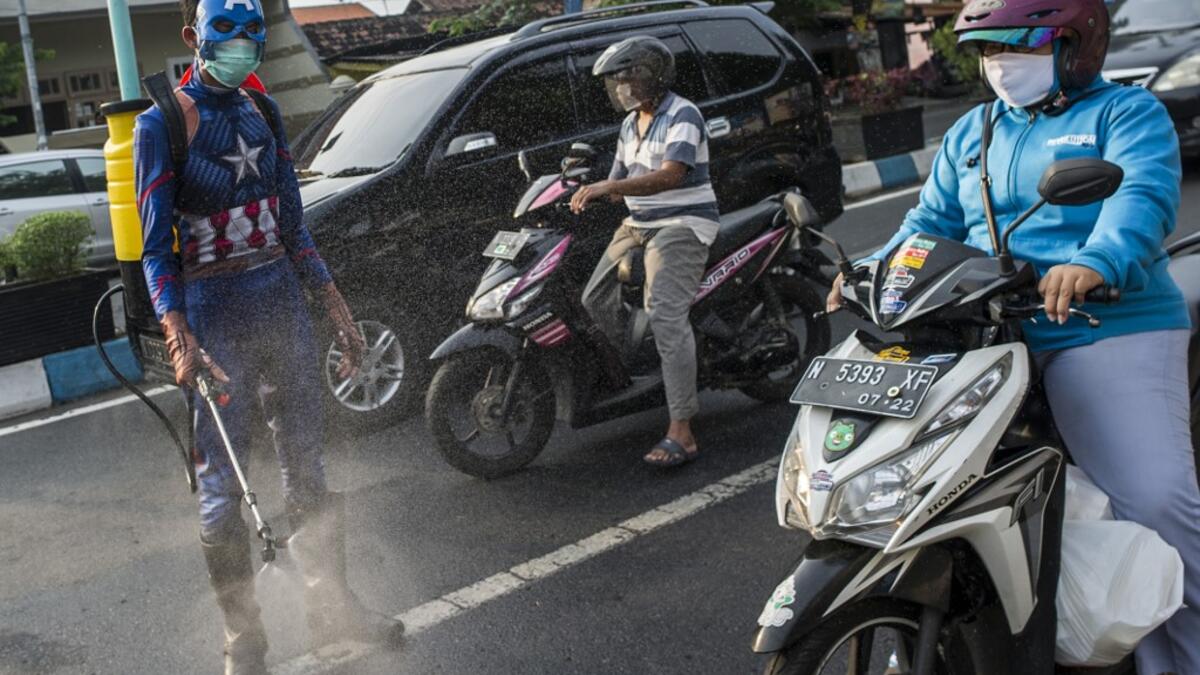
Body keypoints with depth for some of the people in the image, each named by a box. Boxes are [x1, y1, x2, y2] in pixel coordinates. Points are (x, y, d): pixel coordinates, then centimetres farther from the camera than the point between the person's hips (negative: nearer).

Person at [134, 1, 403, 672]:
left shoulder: (264, 111, 10)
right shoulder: (163, 123, -7)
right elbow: (156, 245, -10)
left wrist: (339, 310, 10)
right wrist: (178, 337, -23)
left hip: (284, 301, 5)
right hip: (216, 317, -5)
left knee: (308, 467, 12)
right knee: (224, 485, 0)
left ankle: (334, 609, 27)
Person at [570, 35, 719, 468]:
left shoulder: (682, 115, -11)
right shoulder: (630, 125, 17)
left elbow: (671, 175, -26)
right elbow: (620, 180, 23)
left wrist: (608, 187, -35)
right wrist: (585, 195, 5)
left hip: (682, 225, -9)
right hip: (638, 224, 9)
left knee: (666, 314, -22)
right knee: (596, 299, -2)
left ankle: (682, 435, -24)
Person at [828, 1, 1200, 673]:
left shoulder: (1127, 112, 4)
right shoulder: (972, 133, 23)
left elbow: (1145, 196, -14)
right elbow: (933, 222, 18)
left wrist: (1096, 263, -36)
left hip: (1108, 333, -5)